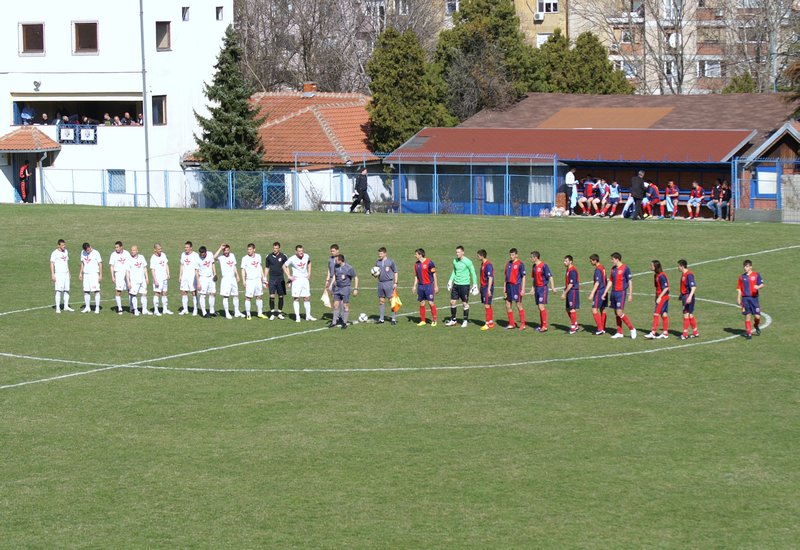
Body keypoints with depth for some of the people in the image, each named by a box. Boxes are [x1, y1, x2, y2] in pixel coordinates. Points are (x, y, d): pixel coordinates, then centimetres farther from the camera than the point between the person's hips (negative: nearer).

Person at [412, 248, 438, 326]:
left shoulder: (429, 262, -8)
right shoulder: (417, 264, 9)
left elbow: (434, 275, -5)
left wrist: (436, 286, -6)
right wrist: (414, 286, 11)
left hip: (429, 285, -5)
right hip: (420, 286, 5)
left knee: (431, 302, -6)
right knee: (422, 303, 6)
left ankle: (434, 320, 3)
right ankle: (422, 321, 13)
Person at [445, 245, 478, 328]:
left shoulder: (467, 262, -11)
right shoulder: (455, 261, 6)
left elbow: (473, 273, -4)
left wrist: (475, 285, -6)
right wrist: (450, 281, 15)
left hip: (464, 285, -6)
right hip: (456, 284, 6)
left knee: (465, 303, 1)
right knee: (452, 302, 5)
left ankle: (465, 321, 12)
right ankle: (453, 320, 17)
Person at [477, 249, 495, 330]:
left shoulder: (488, 265, -17)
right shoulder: (483, 264, 13)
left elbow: (490, 278, -20)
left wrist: (489, 289, -23)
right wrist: (481, 287, 21)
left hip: (487, 288, -10)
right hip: (483, 287, 10)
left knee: (487, 305, -7)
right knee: (487, 305, 13)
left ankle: (488, 324, -5)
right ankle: (491, 323, 20)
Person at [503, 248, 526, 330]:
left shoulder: (520, 264, -7)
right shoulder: (508, 263, 12)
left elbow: (523, 277, -8)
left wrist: (523, 289, -13)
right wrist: (504, 287, 14)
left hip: (516, 286, -7)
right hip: (509, 286, 7)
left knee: (519, 305, -3)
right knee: (508, 305, 7)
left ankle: (523, 324, 3)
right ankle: (511, 324, 17)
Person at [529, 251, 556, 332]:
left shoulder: (544, 266, -13)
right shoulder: (534, 266, 12)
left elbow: (550, 277, -13)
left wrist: (552, 287, -17)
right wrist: (532, 288, 22)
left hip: (543, 288, -8)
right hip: (537, 288, 8)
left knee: (541, 306, -12)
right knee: (539, 307, 10)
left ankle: (545, 326, -10)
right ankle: (541, 325, 17)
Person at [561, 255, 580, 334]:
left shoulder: (572, 270, -17)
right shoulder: (568, 270, 14)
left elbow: (571, 284, -19)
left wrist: (565, 293, -17)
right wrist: (564, 292, 18)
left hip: (573, 291, -10)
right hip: (569, 292, 10)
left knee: (572, 309, -4)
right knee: (568, 309, 13)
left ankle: (573, 327, 2)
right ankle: (576, 326, 22)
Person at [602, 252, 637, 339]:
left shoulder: (625, 268, -9)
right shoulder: (613, 269, 12)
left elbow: (630, 282, -9)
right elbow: (610, 281, 19)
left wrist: (630, 294, -13)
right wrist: (605, 293, 16)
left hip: (621, 293, -7)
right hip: (613, 293, 7)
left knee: (619, 313, -13)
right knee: (616, 313, 7)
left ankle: (632, 329, -2)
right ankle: (619, 333, 13)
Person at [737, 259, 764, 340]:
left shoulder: (756, 275, 2)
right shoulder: (742, 277, 9)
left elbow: (762, 284, 0)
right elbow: (739, 288, 12)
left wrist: (758, 287, -22)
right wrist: (738, 298, 5)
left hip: (754, 298, -1)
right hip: (745, 298, 1)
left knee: (757, 316, -5)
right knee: (747, 316, -1)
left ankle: (756, 325, 28)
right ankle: (748, 333, 6)